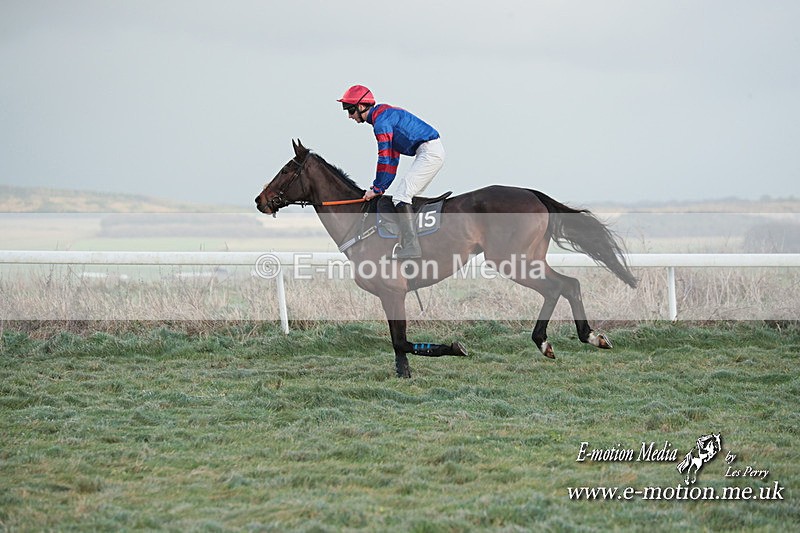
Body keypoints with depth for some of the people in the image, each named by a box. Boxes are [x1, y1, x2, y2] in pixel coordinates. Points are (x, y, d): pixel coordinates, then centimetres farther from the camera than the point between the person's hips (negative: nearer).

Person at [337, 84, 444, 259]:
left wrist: (377, 188, -7)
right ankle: (409, 244, 14)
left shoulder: (381, 119, -12)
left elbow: (385, 157, -14)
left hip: (429, 152, -10)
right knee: (405, 194, 15)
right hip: (433, 153, 10)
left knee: (401, 196, -14)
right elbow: (393, 156, 22)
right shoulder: (387, 115, 21)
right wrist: (381, 186, 18)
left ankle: (411, 247, -20)